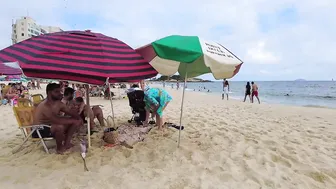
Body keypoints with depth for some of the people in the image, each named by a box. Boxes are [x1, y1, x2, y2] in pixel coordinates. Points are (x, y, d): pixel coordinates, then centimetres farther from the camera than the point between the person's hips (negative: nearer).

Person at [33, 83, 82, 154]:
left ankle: (66, 143, 0)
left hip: (53, 126, 8)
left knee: (76, 122, -2)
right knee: (59, 126, -38)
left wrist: (79, 119, -16)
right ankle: (59, 148, -11)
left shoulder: (59, 103, 0)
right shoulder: (44, 106, -26)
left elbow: (72, 113, 5)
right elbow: (57, 120, -40)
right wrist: (73, 120, -29)